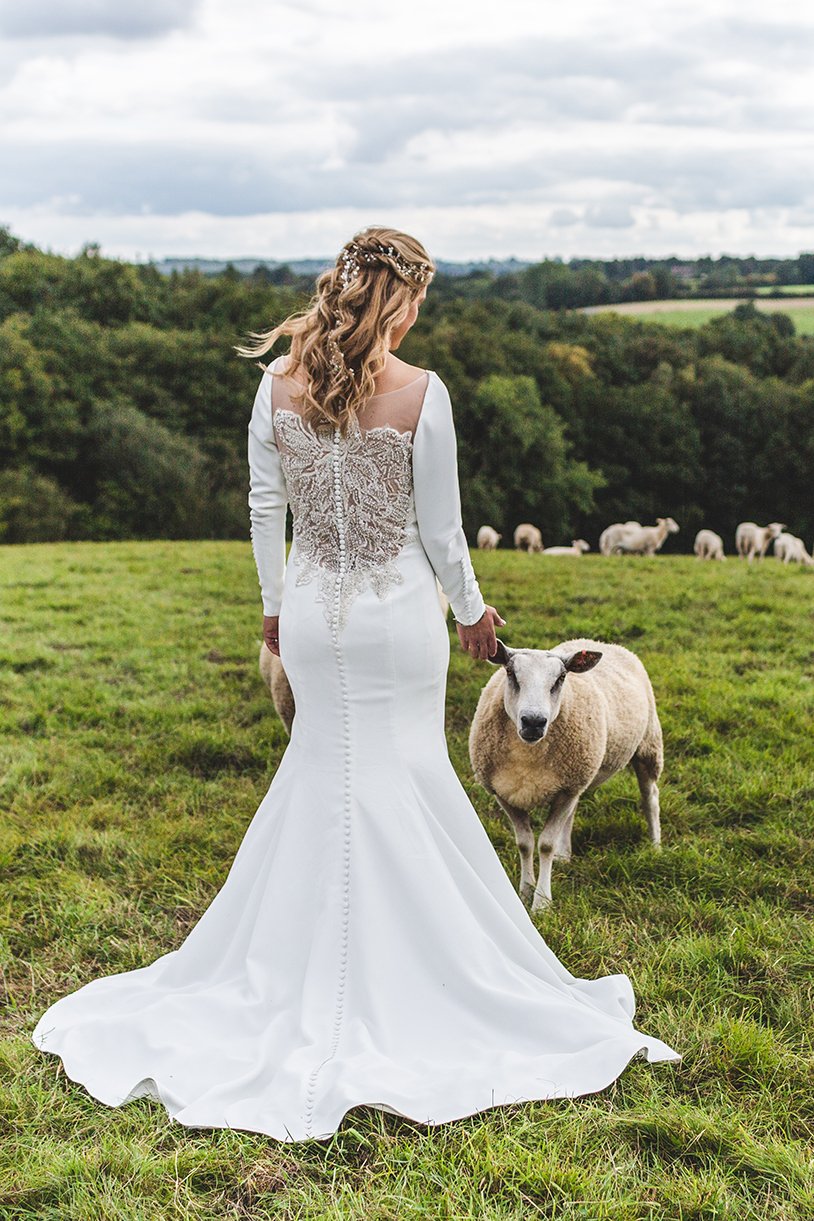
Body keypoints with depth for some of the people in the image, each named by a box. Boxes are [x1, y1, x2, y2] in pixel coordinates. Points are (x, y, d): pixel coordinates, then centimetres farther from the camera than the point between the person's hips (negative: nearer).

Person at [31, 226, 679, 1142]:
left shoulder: (279, 384, -5)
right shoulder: (421, 394, -15)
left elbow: (265, 506, 2)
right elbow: (440, 527, -9)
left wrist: (274, 603, 15)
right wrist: (471, 610, 7)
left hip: (313, 612, 3)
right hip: (399, 612, -3)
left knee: (319, 765, 18)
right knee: (403, 772, 11)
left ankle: (300, 973, 29)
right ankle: (407, 971, 23)